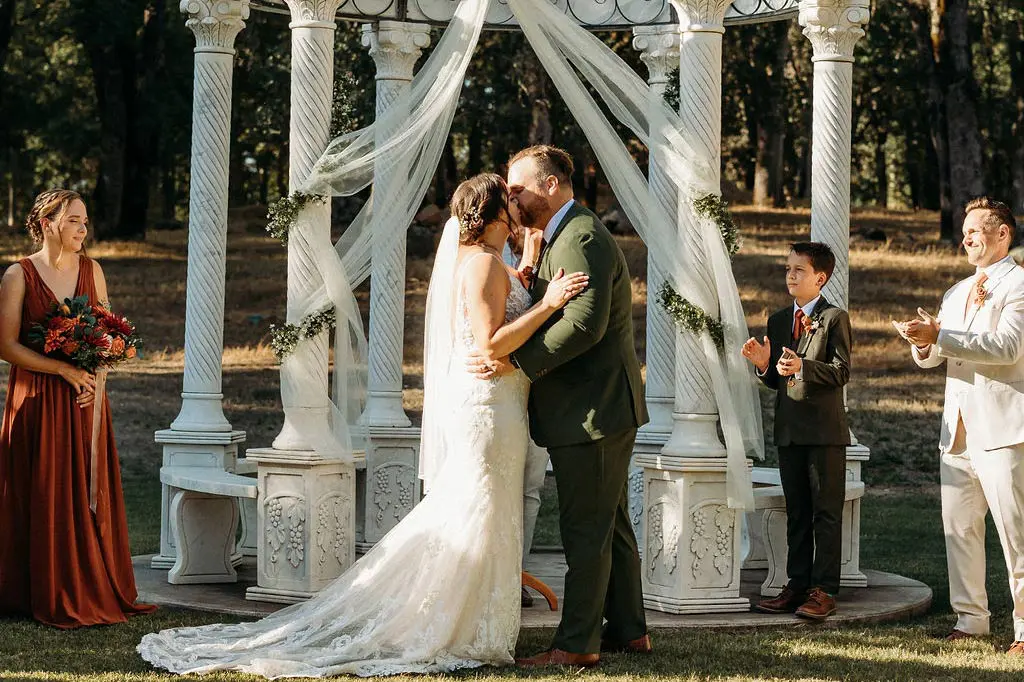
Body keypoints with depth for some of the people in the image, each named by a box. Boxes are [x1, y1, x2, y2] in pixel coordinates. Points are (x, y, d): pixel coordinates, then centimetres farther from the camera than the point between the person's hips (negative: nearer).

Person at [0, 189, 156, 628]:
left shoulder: (92, 271, 9)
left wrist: (95, 377, -6)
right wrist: (65, 369, -16)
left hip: (85, 399, 4)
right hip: (38, 401, -4)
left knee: (89, 493, 4)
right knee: (43, 497, -2)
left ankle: (92, 591, 11)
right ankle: (47, 596, 6)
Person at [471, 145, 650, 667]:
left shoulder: (581, 237, -16)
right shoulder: (568, 236, 18)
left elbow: (585, 322, -28)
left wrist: (516, 361, -26)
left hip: (592, 409, -11)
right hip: (600, 408, 11)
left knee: (586, 530, -6)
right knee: (611, 526, 15)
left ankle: (576, 644, -1)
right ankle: (628, 630, 23)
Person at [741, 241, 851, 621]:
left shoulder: (835, 319, -3)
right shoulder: (778, 322, 15)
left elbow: (841, 372, -13)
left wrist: (802, 367, -26)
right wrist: (763, 365, -4)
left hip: (825, 429, -6)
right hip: (788, 429, 6)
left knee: (827, 512, -2)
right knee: (796, 513, 11)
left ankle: (824, 590, -2)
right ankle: (797, 585, 15)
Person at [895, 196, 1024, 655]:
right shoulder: (958, 292, 21)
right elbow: (931, 357, 19)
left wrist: (940, 336, -22)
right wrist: (923, 343, -6)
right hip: (958, 428, 8)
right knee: (959, 528, 9)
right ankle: (970, 618, 17)